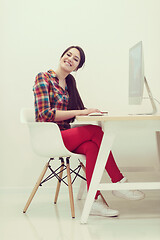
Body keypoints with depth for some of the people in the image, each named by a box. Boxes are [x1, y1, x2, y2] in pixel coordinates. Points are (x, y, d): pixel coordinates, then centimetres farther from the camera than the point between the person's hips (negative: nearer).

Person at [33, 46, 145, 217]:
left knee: (92, 147, -28)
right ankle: (119, 182, -17)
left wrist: (88, 111, -4)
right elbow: (45, 114, -15)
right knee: (96, 131, -26)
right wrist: (80, 112, -20)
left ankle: (94, 201, -31)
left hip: (65, 135, 6)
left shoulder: (69, 83, 19)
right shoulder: (43, 78, -3)